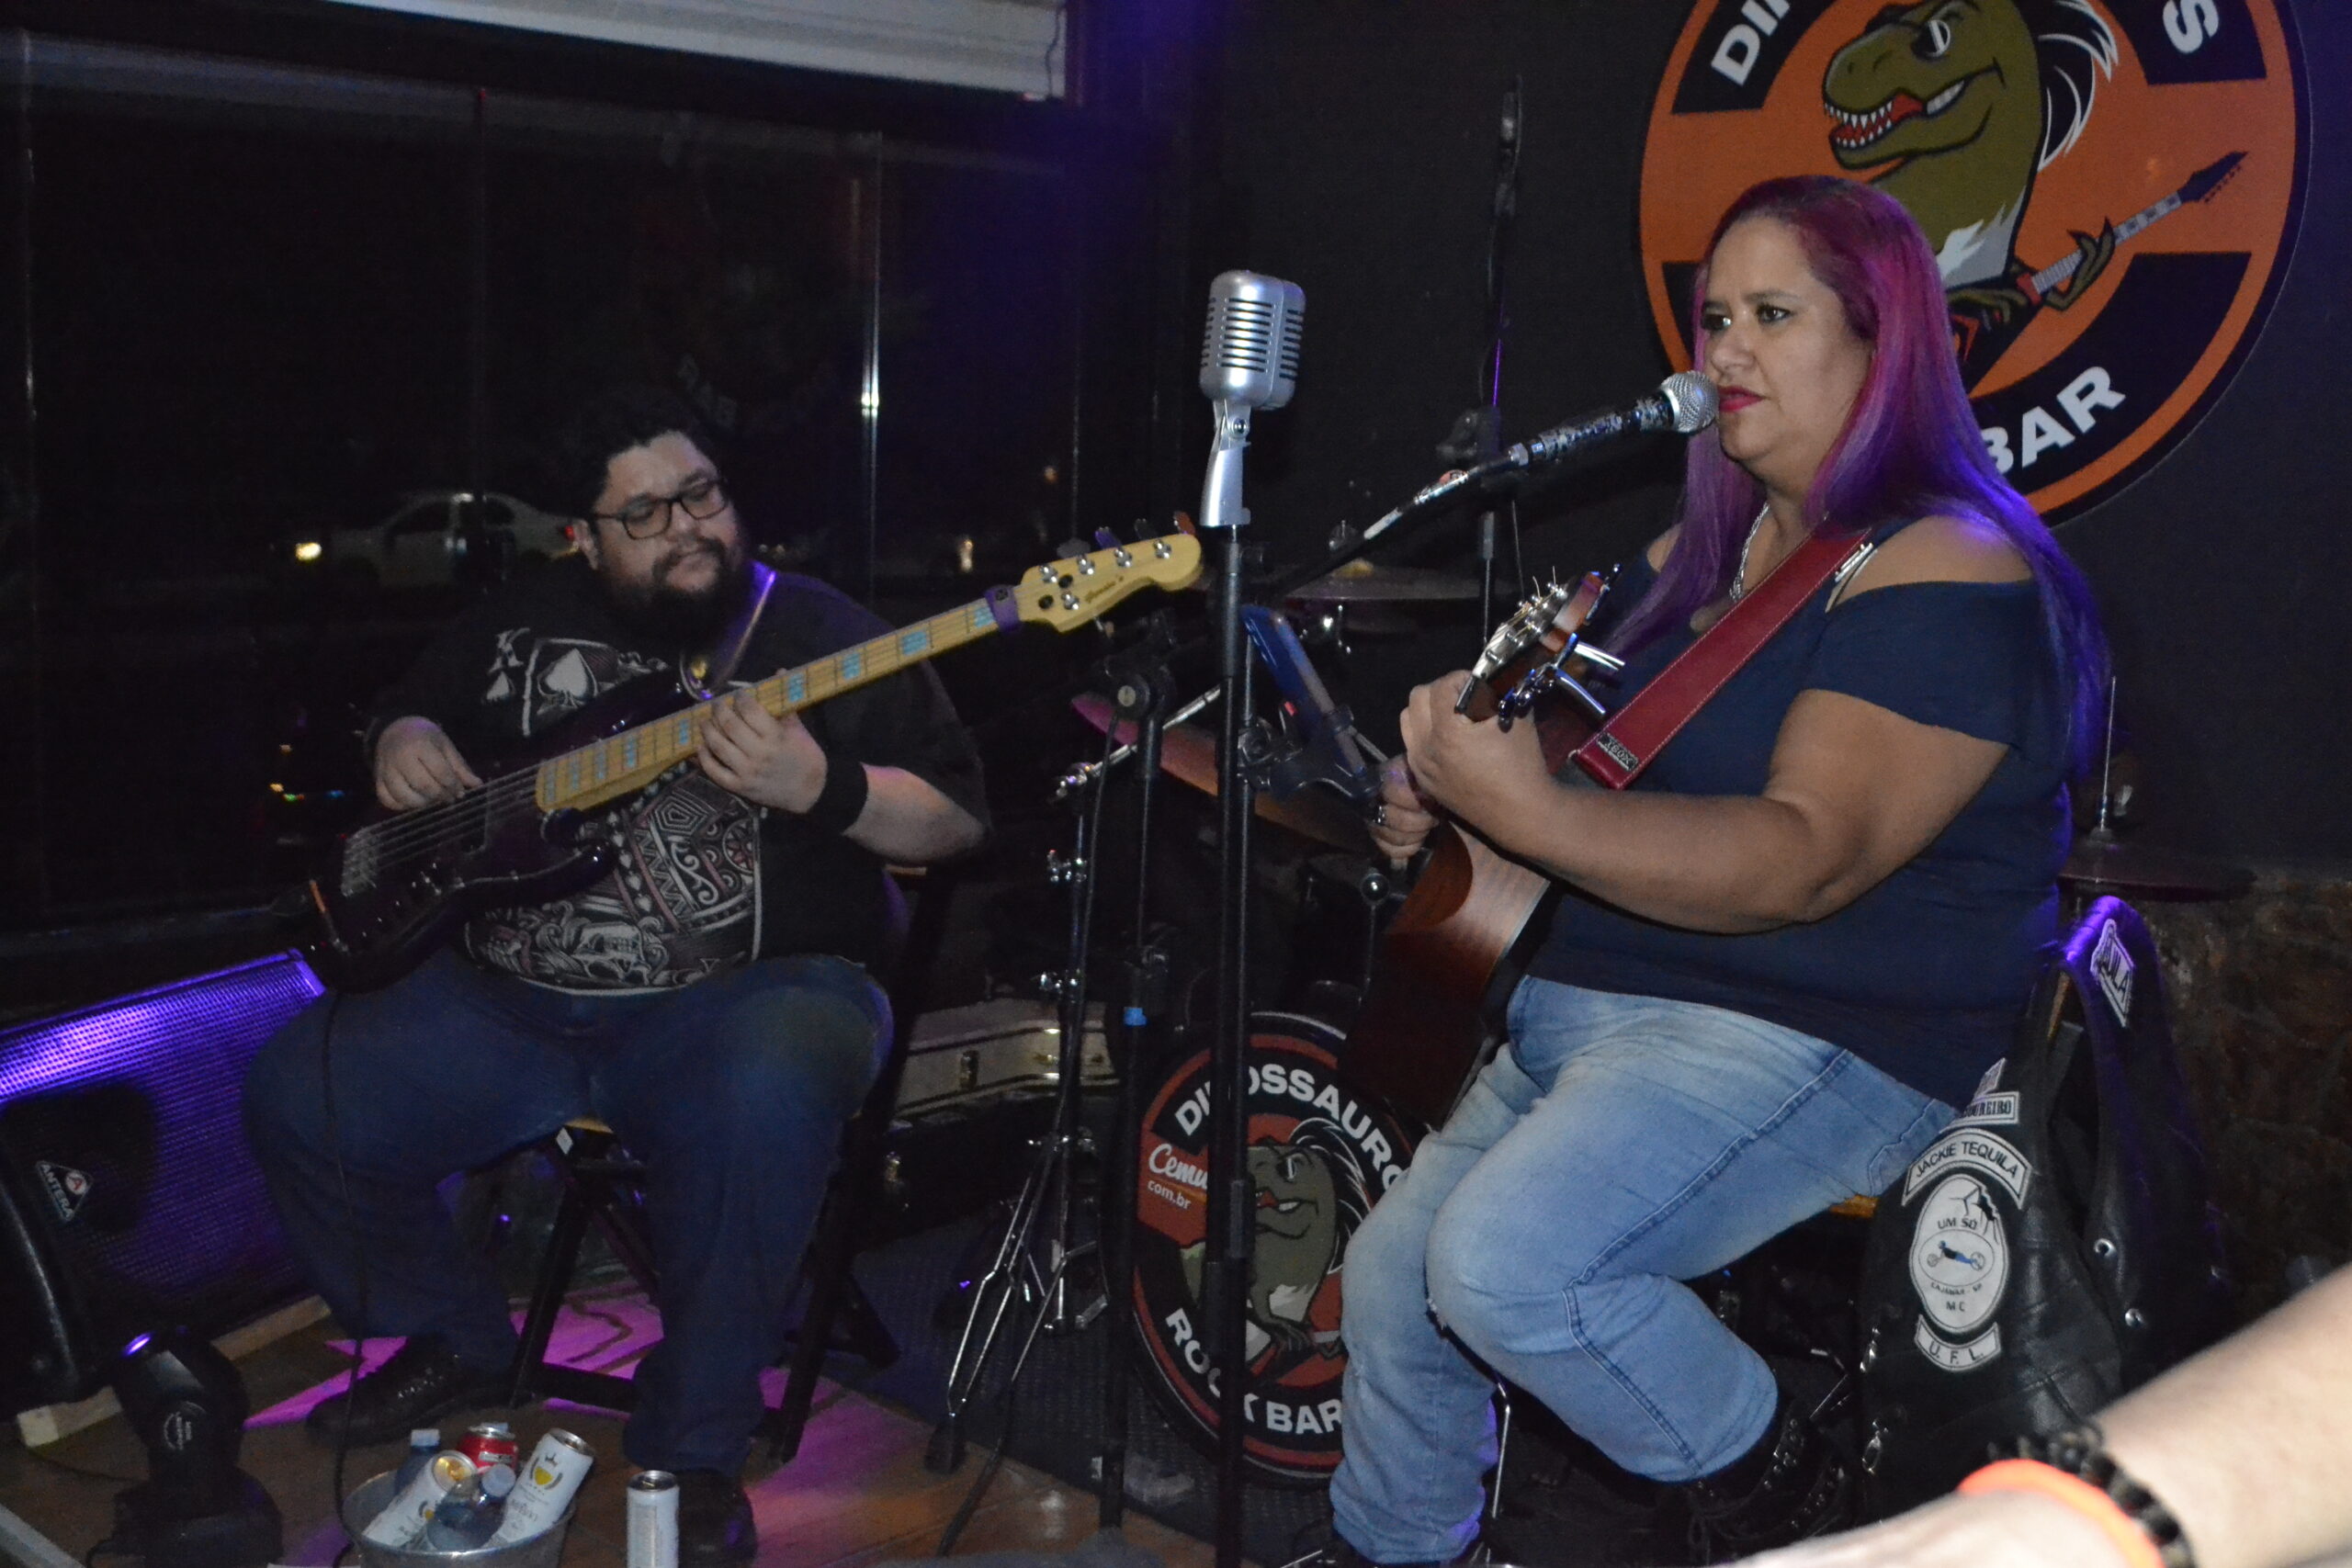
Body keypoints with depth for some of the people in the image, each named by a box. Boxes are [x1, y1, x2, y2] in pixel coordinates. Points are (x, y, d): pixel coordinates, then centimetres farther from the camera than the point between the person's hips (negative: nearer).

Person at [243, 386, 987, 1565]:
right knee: (300, 1101, -12)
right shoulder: (523, 619, 12)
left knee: (758, 1108, -39)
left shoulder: (820, 633, 0)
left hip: (745, 992, -4)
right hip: (505, 999, 5)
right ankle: (454, 1344, 16)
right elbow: (410, 706, 29)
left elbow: (958, 819, -3)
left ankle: (694, 1455, -16)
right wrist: (403, 742, 4)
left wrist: (820, 789, -22)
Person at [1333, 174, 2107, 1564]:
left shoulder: (1951, 575, -16)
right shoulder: (1701, 549, 12)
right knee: (1394, 1278, 12)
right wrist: (1442, 796, 2)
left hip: (1818, 1035, -9)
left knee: (1505, 1262, -27)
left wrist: (1536, 817, -39)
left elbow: (1807, 858, -27)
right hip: (1584, 1006, 9)